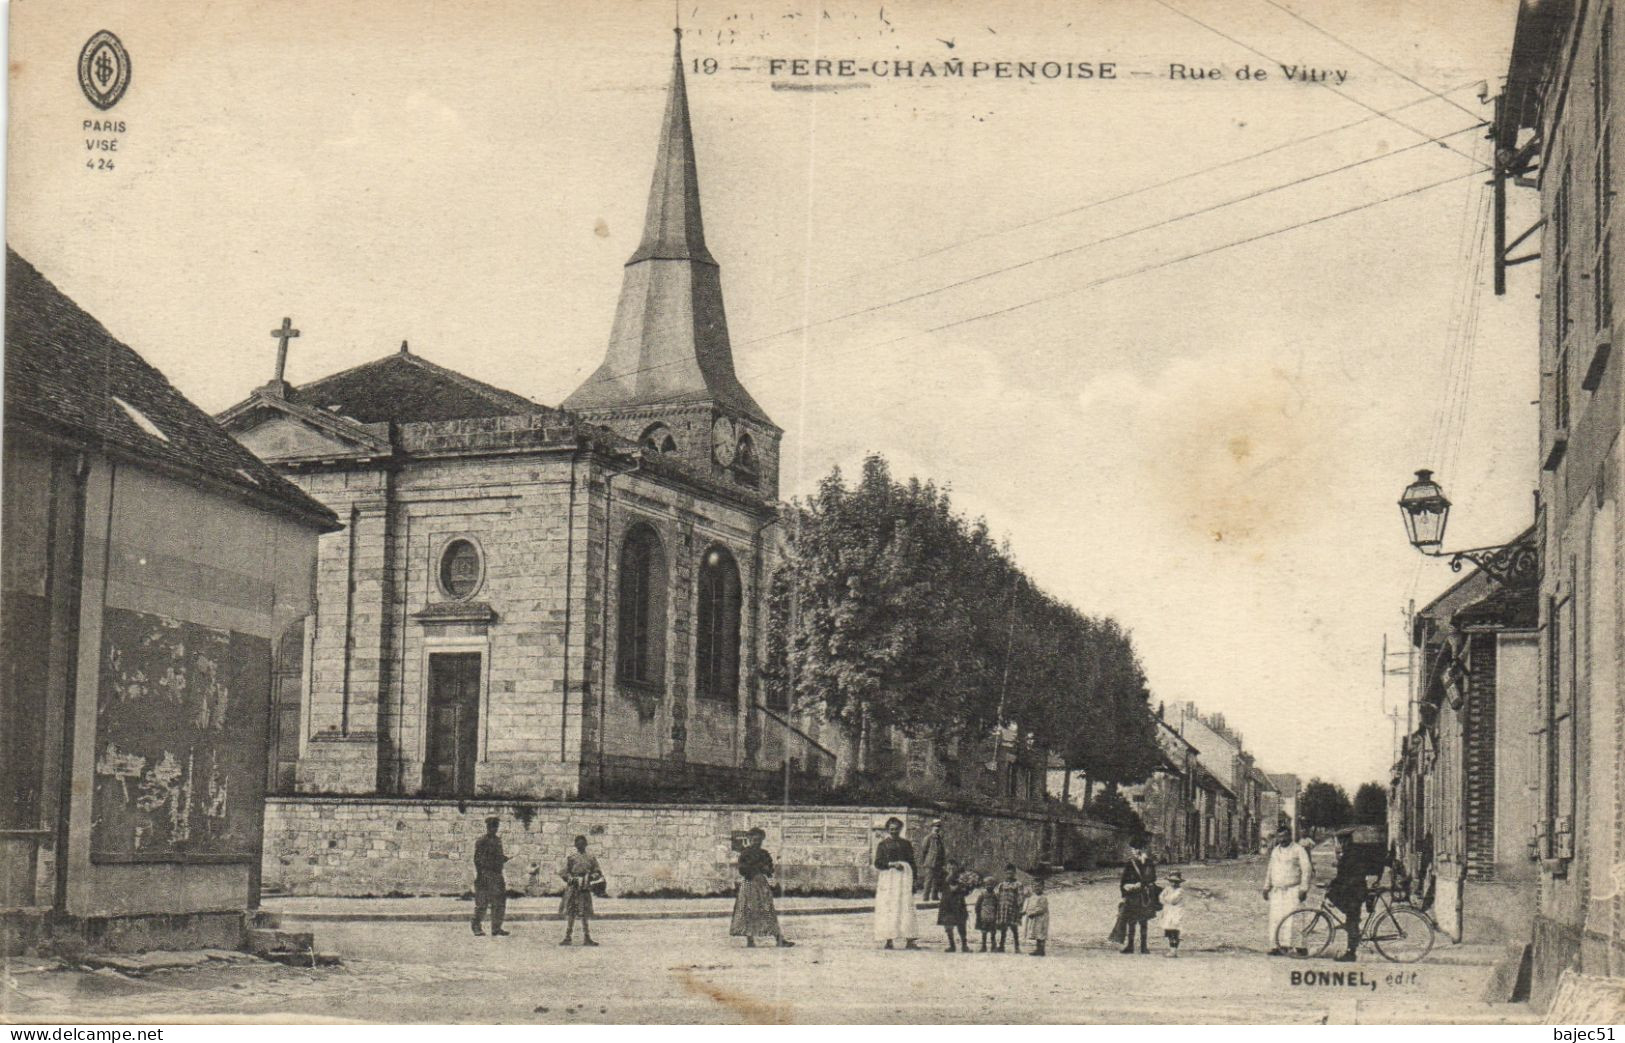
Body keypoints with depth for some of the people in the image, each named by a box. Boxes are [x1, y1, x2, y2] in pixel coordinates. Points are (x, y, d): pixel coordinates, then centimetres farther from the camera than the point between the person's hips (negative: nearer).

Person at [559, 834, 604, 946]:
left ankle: (586, 938, 8)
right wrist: (571, 879, -16)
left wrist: (592, 877, -9)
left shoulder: (591, 858, 12)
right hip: (572, 888, -3)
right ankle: (567, 938, 0)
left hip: (586, 890, 3)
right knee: (570, 913, -4)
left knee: (585, 914, 4)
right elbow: (563, 872, 0)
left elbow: (597, 872, 12)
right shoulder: (570, 857, 3)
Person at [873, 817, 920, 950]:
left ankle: (909, 941, -13)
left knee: (906, 907, -8)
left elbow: (912, 863, 16)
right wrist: (892, 864, -15)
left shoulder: (906, 844, 18)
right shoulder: (883, 844, 10)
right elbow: (878, 863, 1)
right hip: (888, 875, -2)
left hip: (905, 875, 2)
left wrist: (913, 883, 9)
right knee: (888, 909, -7)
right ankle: (889, 941, -7)